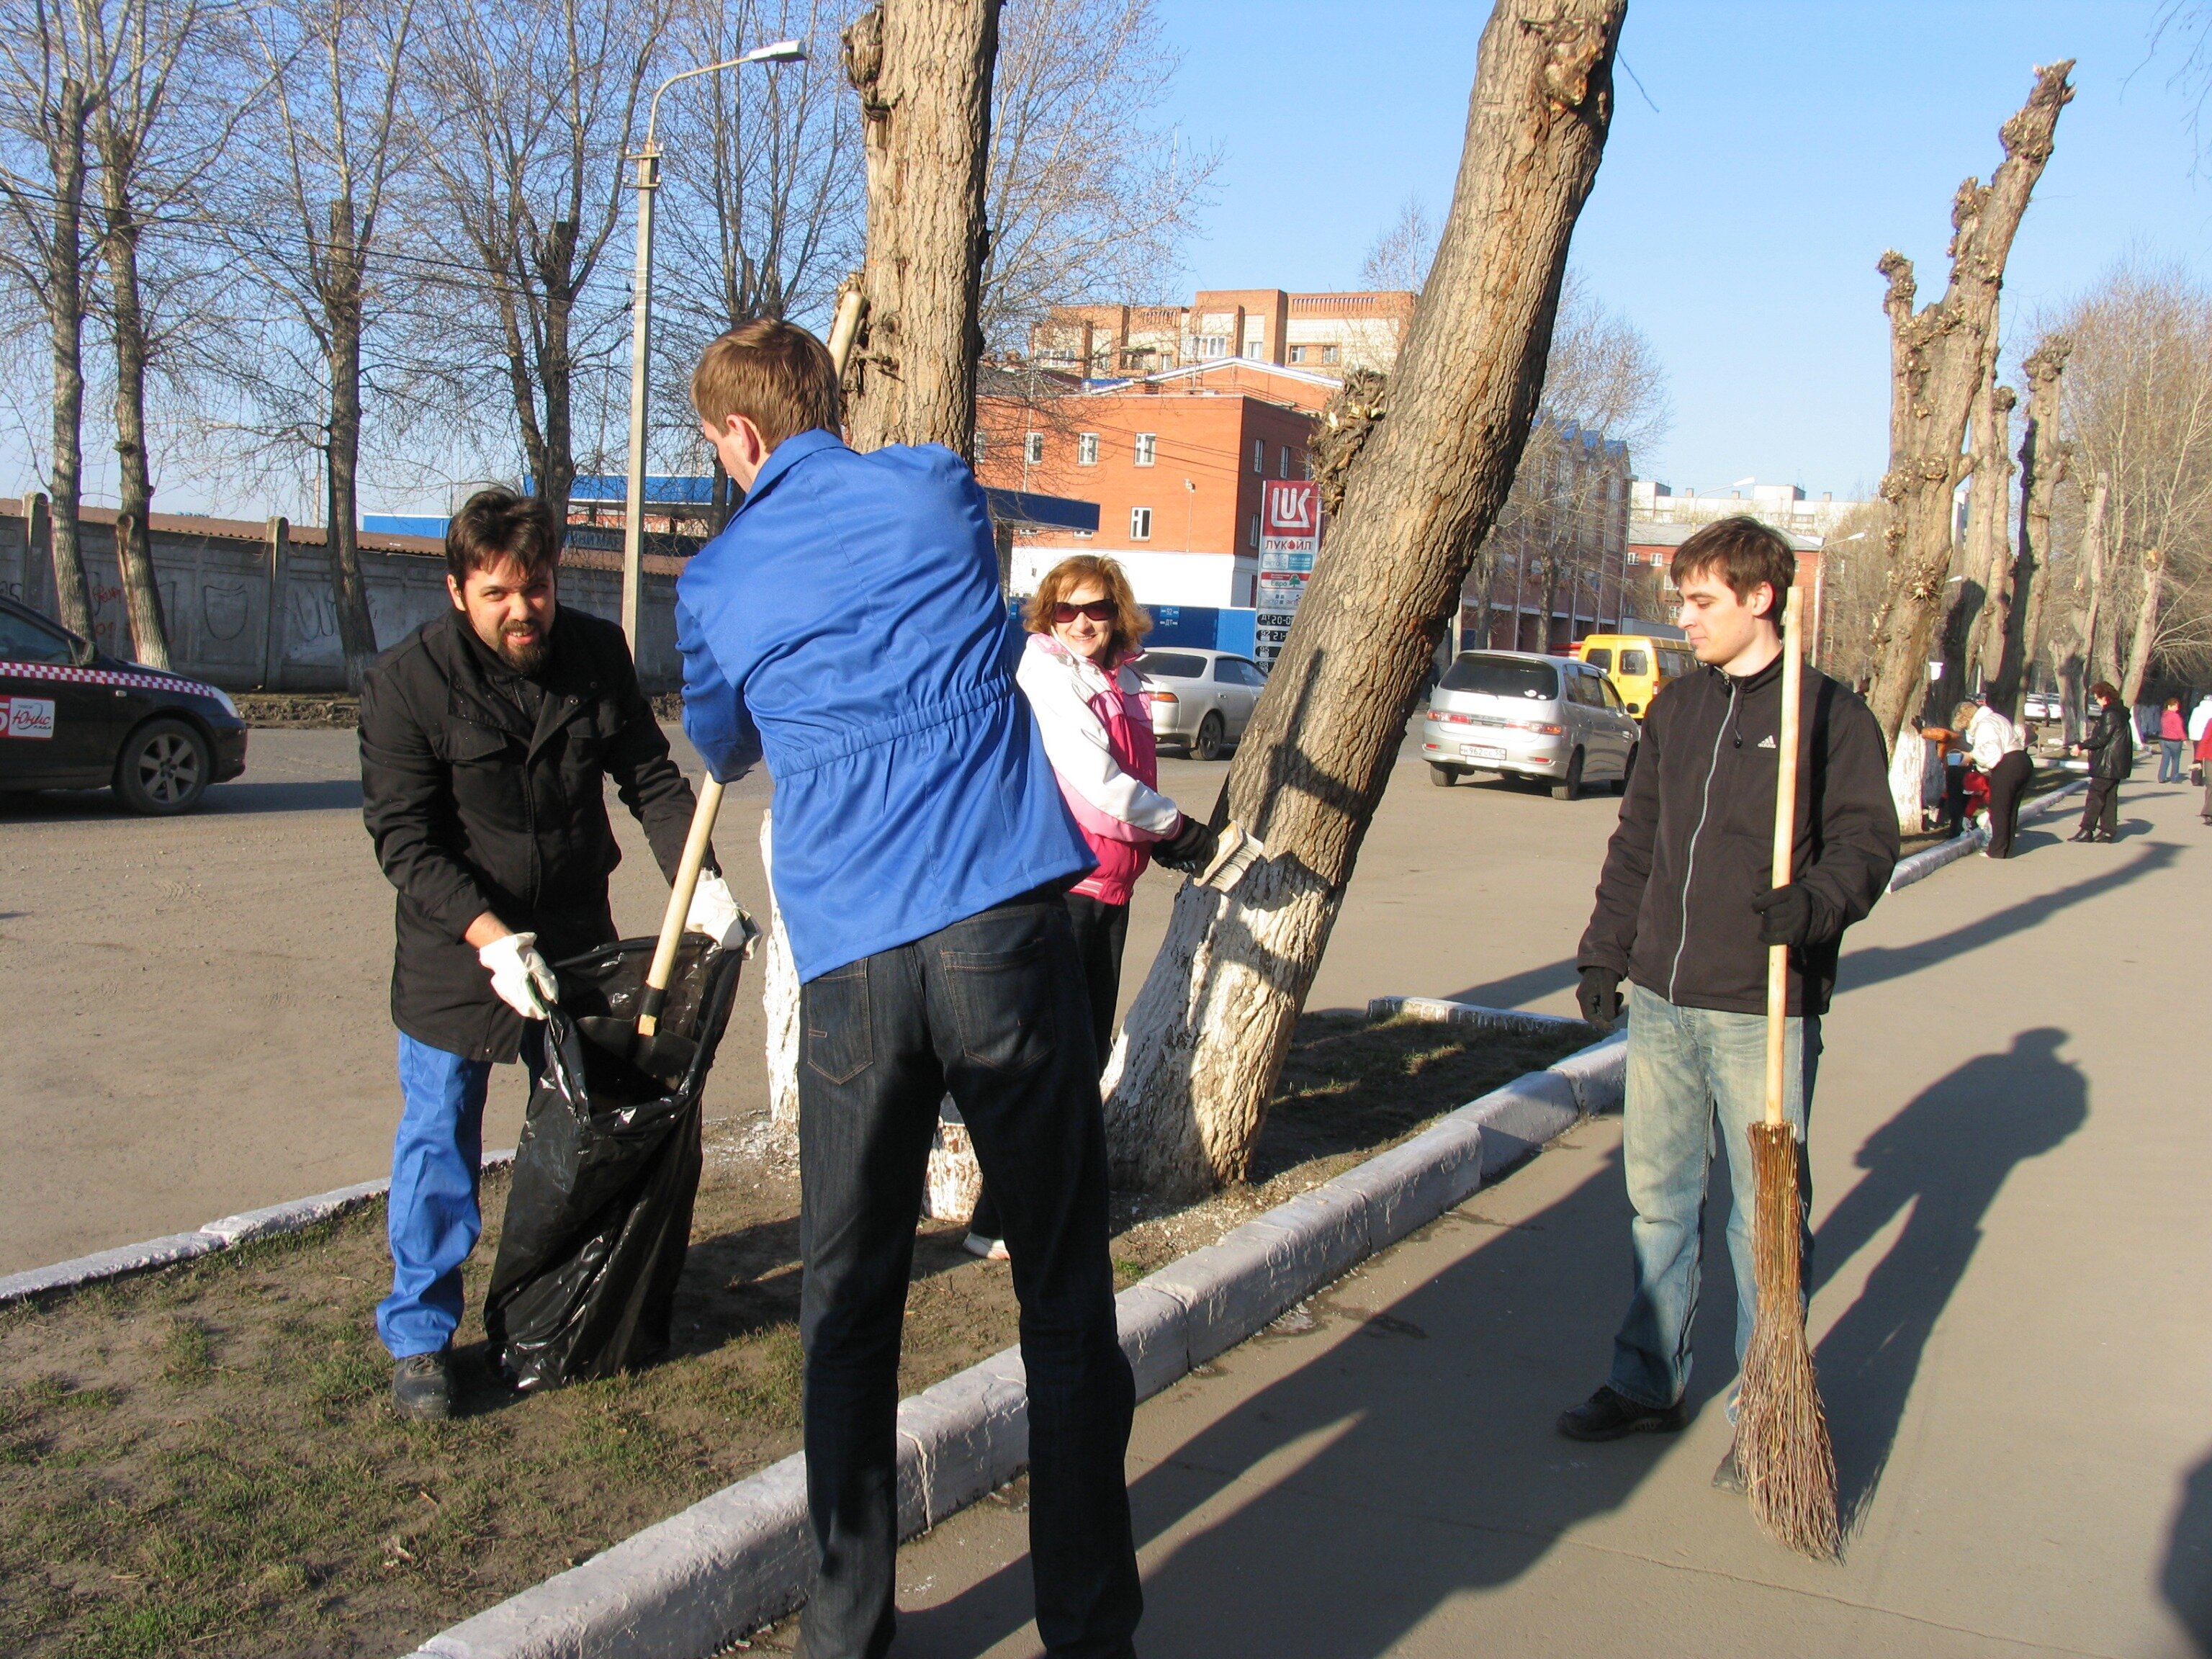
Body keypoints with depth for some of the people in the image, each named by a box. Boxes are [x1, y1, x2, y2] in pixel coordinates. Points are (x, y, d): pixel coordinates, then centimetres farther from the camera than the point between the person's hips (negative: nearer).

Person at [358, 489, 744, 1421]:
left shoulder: (598, 654, -5)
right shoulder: (407, 681, -16)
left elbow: (652, 780, -1)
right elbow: (405, 839, -17)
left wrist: (697, 879, -17)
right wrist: (490, 936, -29)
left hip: (575, 936, 4)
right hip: (455, 946, -4)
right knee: (440, 1138, 0)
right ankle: (419, 1335, 16)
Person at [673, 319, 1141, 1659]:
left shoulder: (717, 581, 11)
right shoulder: (938, 487, 9)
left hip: (852, 963, 1)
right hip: (1008, 929, 0)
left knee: (849, 1308, 14)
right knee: (1065, 1299, 8)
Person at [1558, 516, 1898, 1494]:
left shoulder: (1830, 714, -4)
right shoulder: (1676, 708, 13)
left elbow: (1867, 841, -7)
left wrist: (1814, 903, -26)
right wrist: (1604, 953, 14)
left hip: (1762, 1013, -6)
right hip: (1660, 1003, 6)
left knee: (1766, 1215, 3)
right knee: (1657, 1199, 14)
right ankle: (1649, 1383, 27)